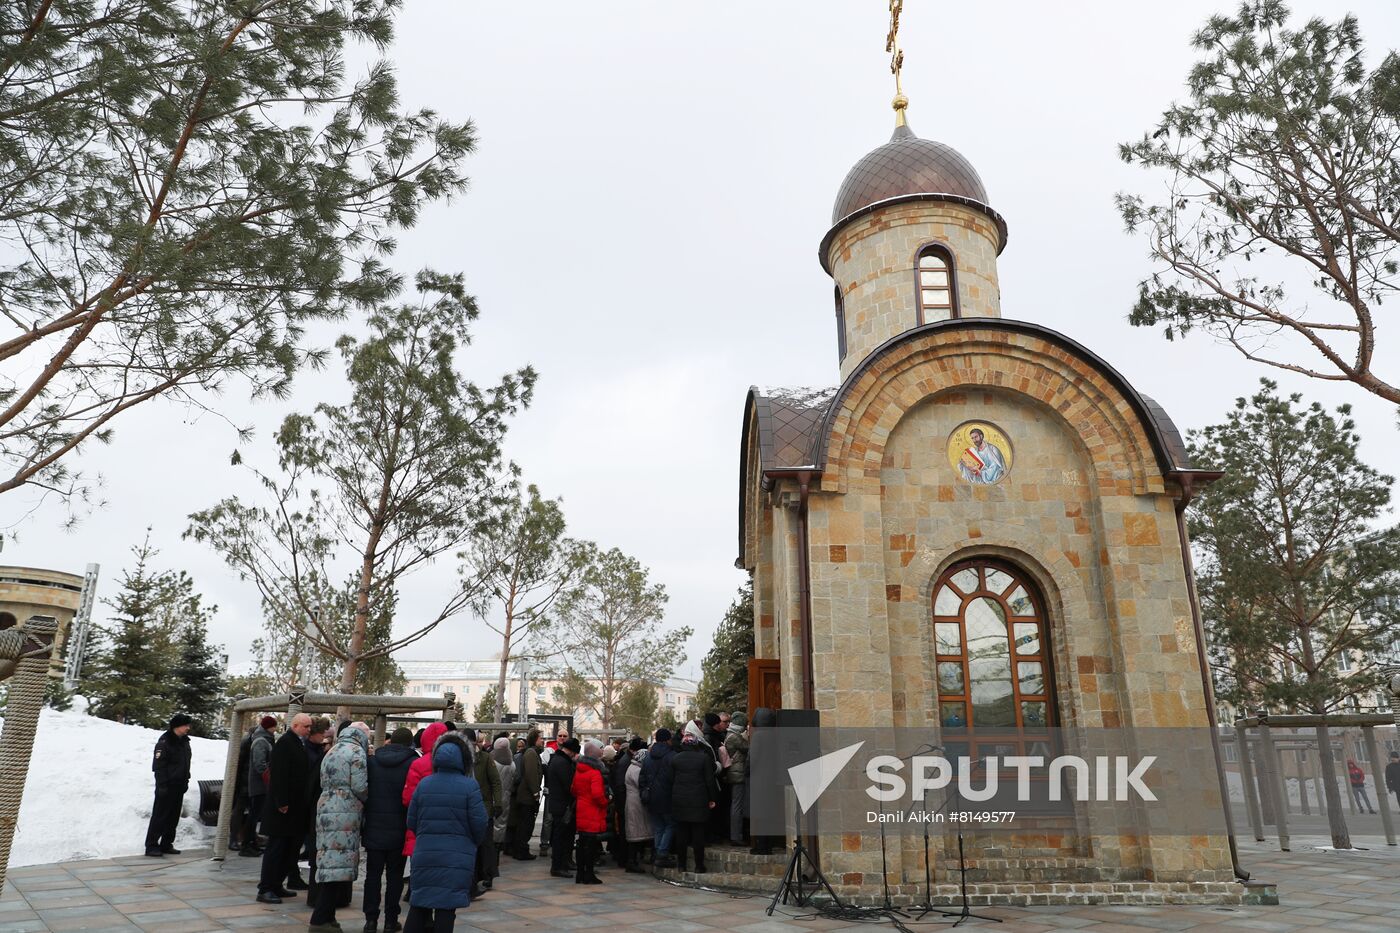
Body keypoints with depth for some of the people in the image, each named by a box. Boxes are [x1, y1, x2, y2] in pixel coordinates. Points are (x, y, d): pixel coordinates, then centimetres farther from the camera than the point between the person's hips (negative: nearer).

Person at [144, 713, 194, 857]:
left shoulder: (184, 741, 13)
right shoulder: (164, 742, -14)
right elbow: (158, 766, -17)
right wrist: (162, 786, -20)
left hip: (179, 787, 8)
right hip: (166, 787, -8)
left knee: (173, 818, 11)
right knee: (159, 817, -3)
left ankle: (166, 844, 18)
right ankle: (151, 846, 4)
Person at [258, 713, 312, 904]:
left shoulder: (299, 744, 13)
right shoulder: (284, 743, -14)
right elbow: (278, 775, -20)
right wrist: (282, 802, -22)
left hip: (295, 808, 9)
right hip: (284, 808, -9)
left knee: (289, 849, 13)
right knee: (276, 847, -3)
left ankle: (276, 886, 21)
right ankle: (265, 889, 4)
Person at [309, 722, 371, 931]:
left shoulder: (331, 751, 20)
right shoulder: (357, 752, -6)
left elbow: (325, 783, 20)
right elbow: (359, 788, -11)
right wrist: (365, 798, 6)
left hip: (326, 810, 8)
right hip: (345, 813, -8)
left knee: (329, 863, 12)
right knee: (340, 864, -5)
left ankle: (325, 916, 16)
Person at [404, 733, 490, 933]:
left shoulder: (423, 784, 1)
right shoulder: (470, 785, -10)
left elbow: (412, 821, 5)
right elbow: (479, 824, -10)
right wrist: (473, 842, 10)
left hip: (424, 854, 3)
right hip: (457, 857, -3)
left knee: (418, 904, 15)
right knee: (446, 908, 4)